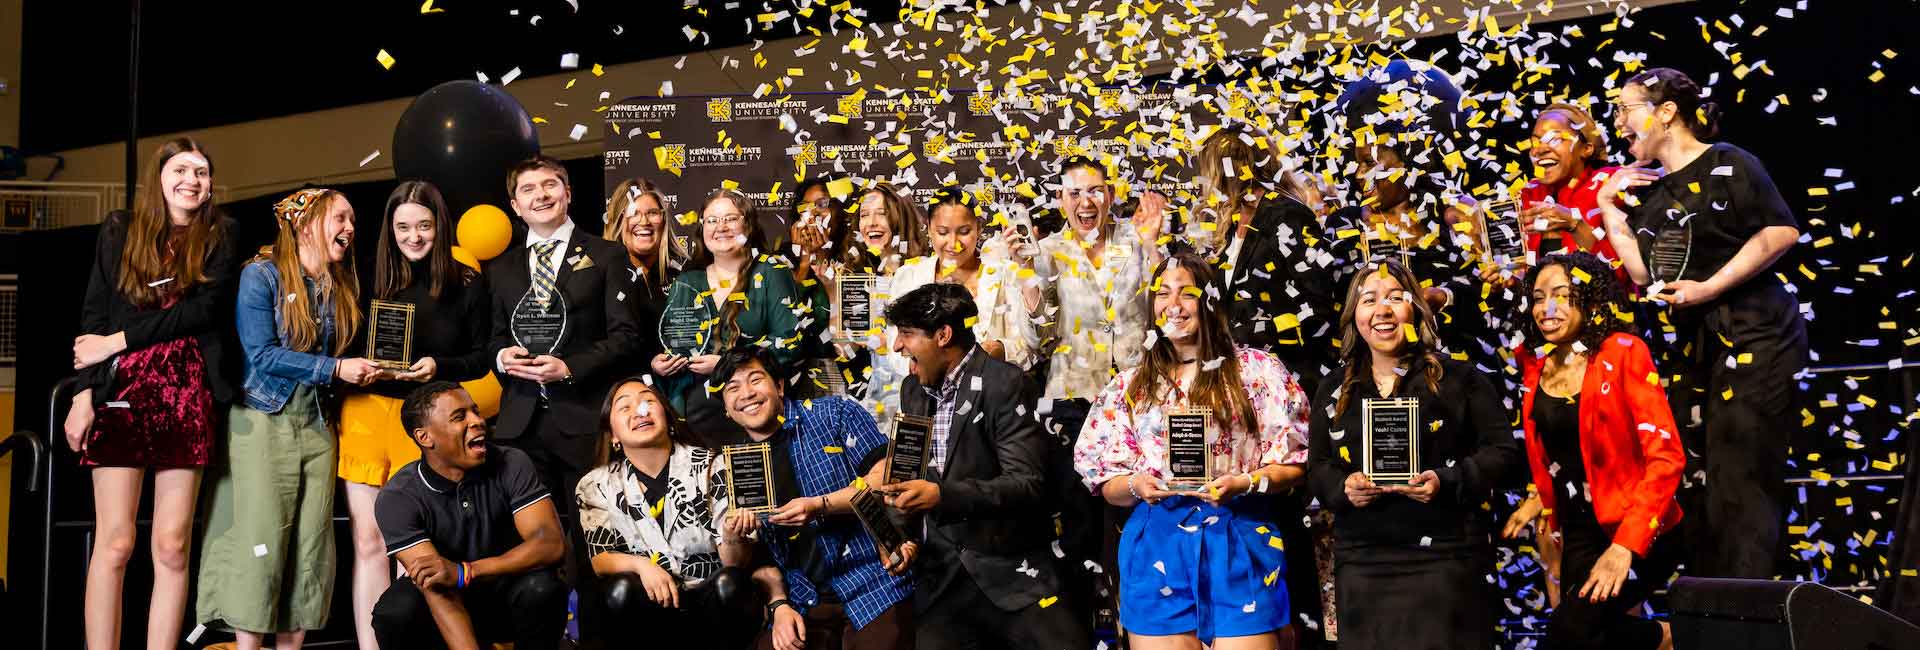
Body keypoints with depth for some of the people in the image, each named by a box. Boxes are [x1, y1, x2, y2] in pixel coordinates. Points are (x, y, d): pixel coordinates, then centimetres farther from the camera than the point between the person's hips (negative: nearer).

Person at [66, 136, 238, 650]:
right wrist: (84, 394, -5)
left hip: (188, 396, 1)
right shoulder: (119, 231, 9)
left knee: (173, 546, 0)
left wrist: (120, 340, -7)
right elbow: (92, 317, 5)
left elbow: (204, 308, -5)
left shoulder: (218, 236, 9)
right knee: (115, 543, -4)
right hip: (121, 393, -1)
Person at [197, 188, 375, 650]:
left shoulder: (341, 288, 12)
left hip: (317, 425, 6)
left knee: (310, 546, 2)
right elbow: (262, 355, -13)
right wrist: (334, 368, -15)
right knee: (262, 541, -8)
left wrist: (363, 369, -3)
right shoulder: (261, 275, -6)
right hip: (263, 421, -6)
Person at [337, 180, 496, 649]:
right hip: (367, 412, 1)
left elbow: (481, 359, 4)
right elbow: (350, 347, 9)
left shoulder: (467, 285, 2)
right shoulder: (374, 279, 5)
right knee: (369, 542, 2)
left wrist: (439, 367, -12)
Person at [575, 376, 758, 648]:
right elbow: (600, 559, 0)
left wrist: (733, 539, -31)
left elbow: (735, 563, -8)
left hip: (711, 598, -1)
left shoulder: (711, 467, -6)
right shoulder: (597, 486, 0)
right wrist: (641, 565, -20)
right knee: (620, 590, -29)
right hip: (654, 604, 2)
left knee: (729, 583, -32)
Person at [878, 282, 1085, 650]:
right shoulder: (912, 389, 12)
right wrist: (900, 534, 0)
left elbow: (1027, 484, -16)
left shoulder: (1002, 383, -9)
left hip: (1007, 568, -5)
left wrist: (941, 495, -26)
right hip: (939, 574, 5)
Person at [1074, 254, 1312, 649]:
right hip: (1157, 546, 2)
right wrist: (1136, 485, -11)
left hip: (1239, 544, -2)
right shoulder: (1129, 386, 12)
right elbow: (1107, 485, 11)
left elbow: (1293, 464, 2)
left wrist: (1246, 483, -16)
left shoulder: (1258, 370, 4)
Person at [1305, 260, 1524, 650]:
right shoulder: (1333, 392, 12)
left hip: (1444, 557, -3)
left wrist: (1448, 482, -16)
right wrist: (1343, 487, -8)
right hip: (1361, 563, 3)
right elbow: (1317, 468, 15)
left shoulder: (1459, 379, 2)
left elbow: (1503, 452, 0)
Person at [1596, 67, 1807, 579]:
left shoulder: (1725, 165, -6)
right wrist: (1608, 207, 5)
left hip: (1750, 341, -8)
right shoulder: (1646, 190, 14)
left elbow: (1782, 231, -16)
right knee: (1695, 484, 9)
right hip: (1688, 345, 8)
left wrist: (1709, 288, -18)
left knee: (1740, 486, -8)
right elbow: (1644, 274, 8)